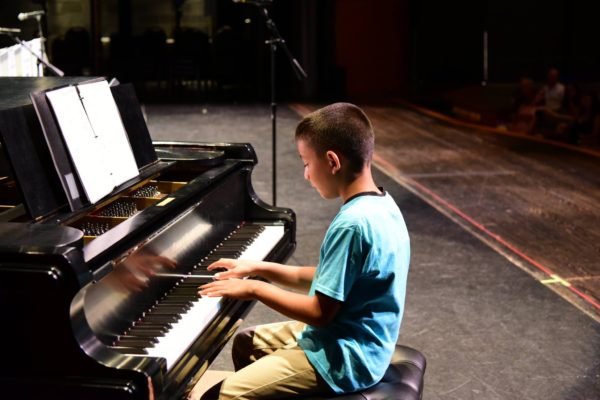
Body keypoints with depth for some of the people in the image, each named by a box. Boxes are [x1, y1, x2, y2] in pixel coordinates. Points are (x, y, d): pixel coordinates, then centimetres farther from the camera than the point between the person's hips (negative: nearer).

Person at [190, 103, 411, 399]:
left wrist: (255, 288, -12)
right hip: (357, 341, 10)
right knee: (245, 343, 25)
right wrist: (258, 269, 10)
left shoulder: (352, 224, -27)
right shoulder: (378, 204, 4)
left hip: (341, 360, -10)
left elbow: (320, 312, -24)